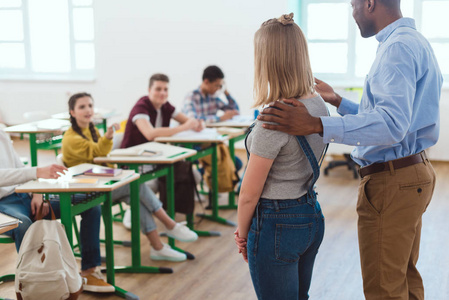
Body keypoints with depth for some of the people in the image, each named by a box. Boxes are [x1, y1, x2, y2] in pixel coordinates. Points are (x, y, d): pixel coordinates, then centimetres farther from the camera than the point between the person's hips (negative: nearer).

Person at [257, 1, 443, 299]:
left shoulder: (398, 48, -20)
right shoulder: (415, 41, 15)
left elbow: (392, 124, -33)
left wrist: (316, 125, -39)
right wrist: (338, 101, 23)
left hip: (392, 182, -11)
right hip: (413, 171, 11)